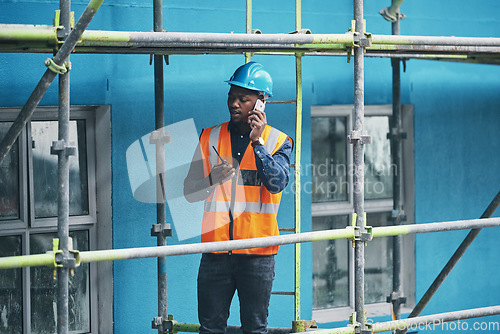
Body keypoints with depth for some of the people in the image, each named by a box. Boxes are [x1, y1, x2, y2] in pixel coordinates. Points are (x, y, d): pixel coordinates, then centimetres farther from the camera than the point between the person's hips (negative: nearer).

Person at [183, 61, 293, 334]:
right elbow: (189, 191, 8)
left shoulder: (278, 141, 4)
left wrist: (257, 141, -17)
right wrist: (212, 179, -12)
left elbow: (277, 183, -13)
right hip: (216, 248, 2)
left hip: (258, 253, -2)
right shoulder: (210, 137, 10)